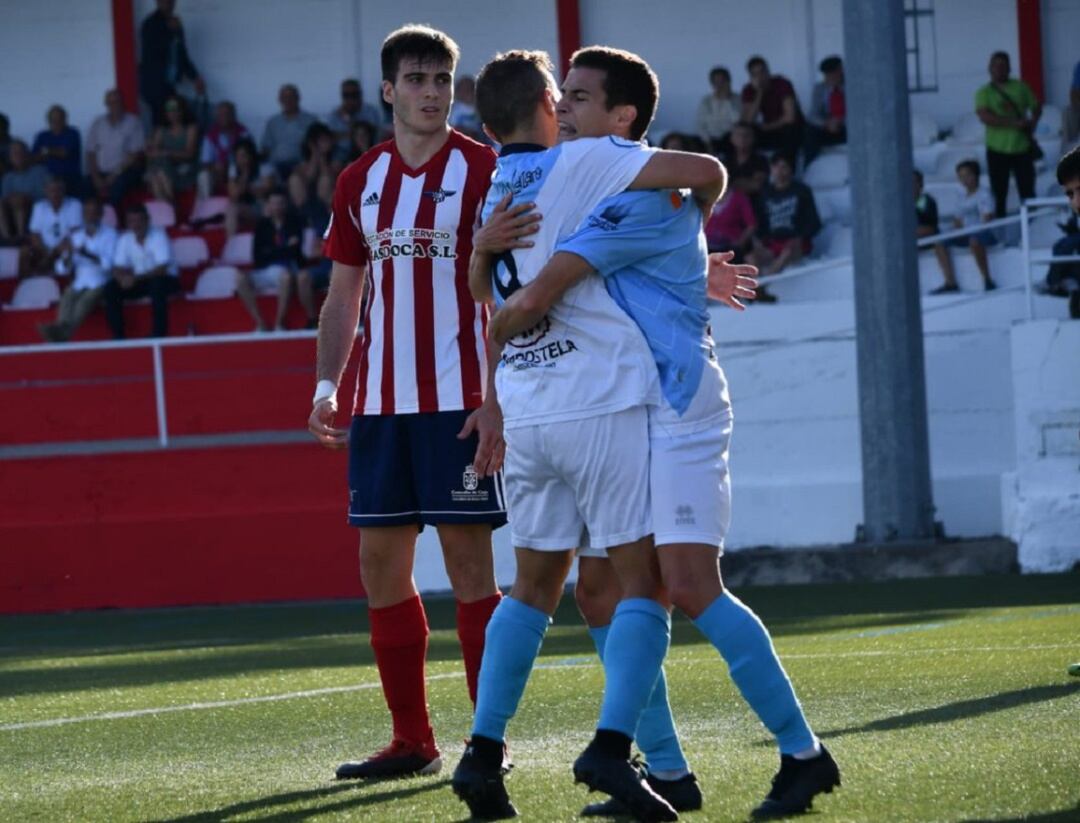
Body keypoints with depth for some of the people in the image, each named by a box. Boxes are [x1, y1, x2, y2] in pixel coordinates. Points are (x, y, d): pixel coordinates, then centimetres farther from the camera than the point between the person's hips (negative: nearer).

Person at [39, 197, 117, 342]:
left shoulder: (109, 234, 3)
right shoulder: (76, 236, 16)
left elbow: (109, 263, -9)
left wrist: (88, 255, -23)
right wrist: (68, 254, -11)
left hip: (99, 282, -4)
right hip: (79, 283, 4)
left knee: (85, 300, -34)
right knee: (67, 298, -29)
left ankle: (63, 333, -58)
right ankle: (60, 335, -52)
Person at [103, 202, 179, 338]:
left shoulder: (158, 236, -17)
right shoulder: (124, 239, -4)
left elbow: (162, 269, -24)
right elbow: (117, 269, -5)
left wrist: (136, 278, -34)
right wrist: (123, 278, -29)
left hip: (165, 279, -5)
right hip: (138, 281, 5)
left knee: (157, 284, -39)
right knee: (111, 288, -18)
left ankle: (159, 336, -33)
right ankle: (118, 338, -15)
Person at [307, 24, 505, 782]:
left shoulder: (482, 170, -3)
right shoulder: (360, 182, 11)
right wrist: (326, 387, 5)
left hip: (460, 399, -5)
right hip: (381, 400, 5)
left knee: (468, 560, -5)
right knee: (381, 563, 5)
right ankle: (412, 741, 13)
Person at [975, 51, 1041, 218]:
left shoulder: (1020, 87, 7)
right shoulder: (984, 93, -2)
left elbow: (1036, 107, 15)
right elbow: (985, 116, -16)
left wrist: (1032, 122, -7)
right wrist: (1014, 123, -22)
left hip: (1022, 147, 2)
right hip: (998, 149, -2)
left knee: (1028, 192, 4)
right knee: (999, 196, 2)